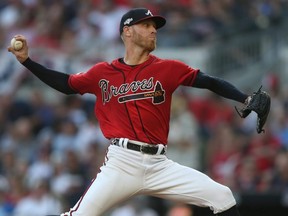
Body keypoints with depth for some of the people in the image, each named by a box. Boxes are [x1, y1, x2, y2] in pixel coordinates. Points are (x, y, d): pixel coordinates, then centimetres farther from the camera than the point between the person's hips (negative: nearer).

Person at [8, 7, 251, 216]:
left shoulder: (168, 68, 6)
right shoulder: (103, 73, 8)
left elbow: (211, 82, 2)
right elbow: (66, 84, 20)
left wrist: (246, 100, -11)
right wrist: (26, 60, 14)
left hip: (159, 165, 1)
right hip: (121, 163, -1)